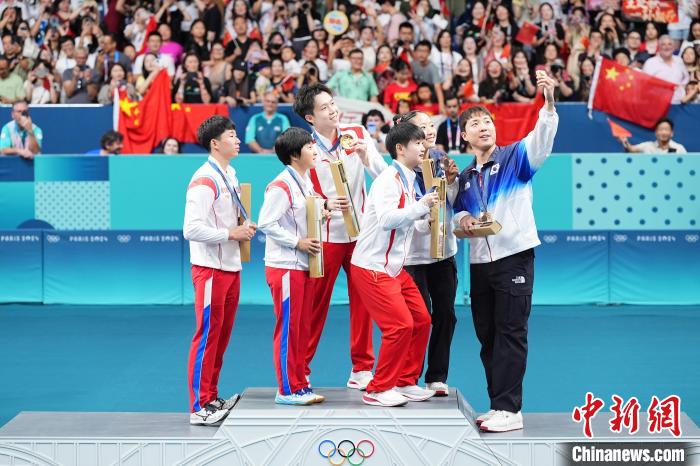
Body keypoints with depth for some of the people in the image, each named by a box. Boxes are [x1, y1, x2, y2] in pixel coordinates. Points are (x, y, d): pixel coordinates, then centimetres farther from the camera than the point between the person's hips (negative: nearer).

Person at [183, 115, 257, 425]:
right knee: (208, 335, -5)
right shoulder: (204, 181, -16)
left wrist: (244, 228, 7)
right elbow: (192, 229, -22)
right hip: (210, 269, -9)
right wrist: (231, 234, -17)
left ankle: (211, 398, 23)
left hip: (231, 267, 9)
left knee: (223, 334, 13)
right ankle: (199, 407, 1)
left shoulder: (230, 175, 14)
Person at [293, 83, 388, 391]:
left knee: (362, 302, 7)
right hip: (326, 236, -3)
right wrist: (329, 205, -24)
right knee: (315, 305, 2)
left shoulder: (357, 135, 1)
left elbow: (383, 175, -4)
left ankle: (362, 369, 16)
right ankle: (300, 369, 12)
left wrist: (364, 155, -21)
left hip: (360, 232, 3)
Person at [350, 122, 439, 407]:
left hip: (394, 267, 10)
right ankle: (378, 389, -1)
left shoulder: (407, 180, 14)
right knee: (400, 325, -13)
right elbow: (387, 219, -29)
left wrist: (426, 224, 6)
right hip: (372, 267, -10)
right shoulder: (388, 179, -15)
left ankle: (405, 382, 20)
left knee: (421, 320, 9)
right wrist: (421, 206, -23)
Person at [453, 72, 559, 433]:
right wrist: (462, 219, -1)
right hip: (479, 263, 6)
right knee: (487, 336, 9)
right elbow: (458, 213, 24)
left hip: (514, 257, -6)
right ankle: (499, 407, 18)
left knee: (511, 334, -7)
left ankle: (509, 409, -4)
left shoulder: (515, 157, -1)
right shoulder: (464, 178, 16)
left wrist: (549, 101, -36)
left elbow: (542, 137, -19)